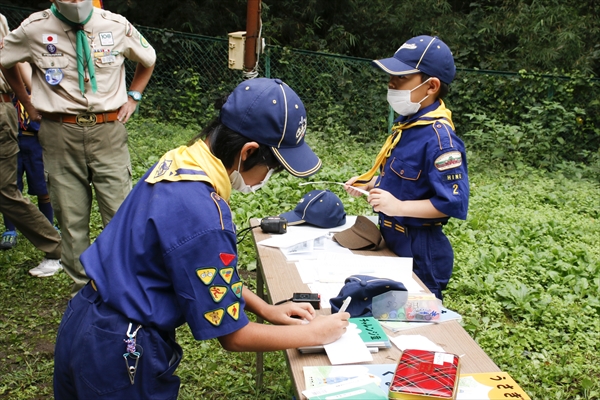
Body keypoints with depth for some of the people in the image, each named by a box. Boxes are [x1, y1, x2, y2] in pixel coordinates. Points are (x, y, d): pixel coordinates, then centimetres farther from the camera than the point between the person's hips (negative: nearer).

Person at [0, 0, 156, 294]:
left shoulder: (116, 26, 0)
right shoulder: (34, 30, -1)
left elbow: (147, 60, 19)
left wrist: (133, 96, 9)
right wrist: (27, 101, 15)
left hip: (108, 130, 0)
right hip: (60, 134, 1)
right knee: (70, 217, 7)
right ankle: (82, 286, 22)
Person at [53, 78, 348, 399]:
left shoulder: (179, 160, -5)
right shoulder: (202, 216, -31)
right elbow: (232, 335, -19)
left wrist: (266, 309, 8)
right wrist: (314, 334, -7)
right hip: (117, 357, -8)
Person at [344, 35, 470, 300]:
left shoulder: (439, 137, -24)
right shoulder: (406, 123, 3)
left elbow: (454, 203, -26)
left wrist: (398, 207, -29)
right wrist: (369, 184, 4)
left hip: (419, 251, -9)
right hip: (393, 240, 9)